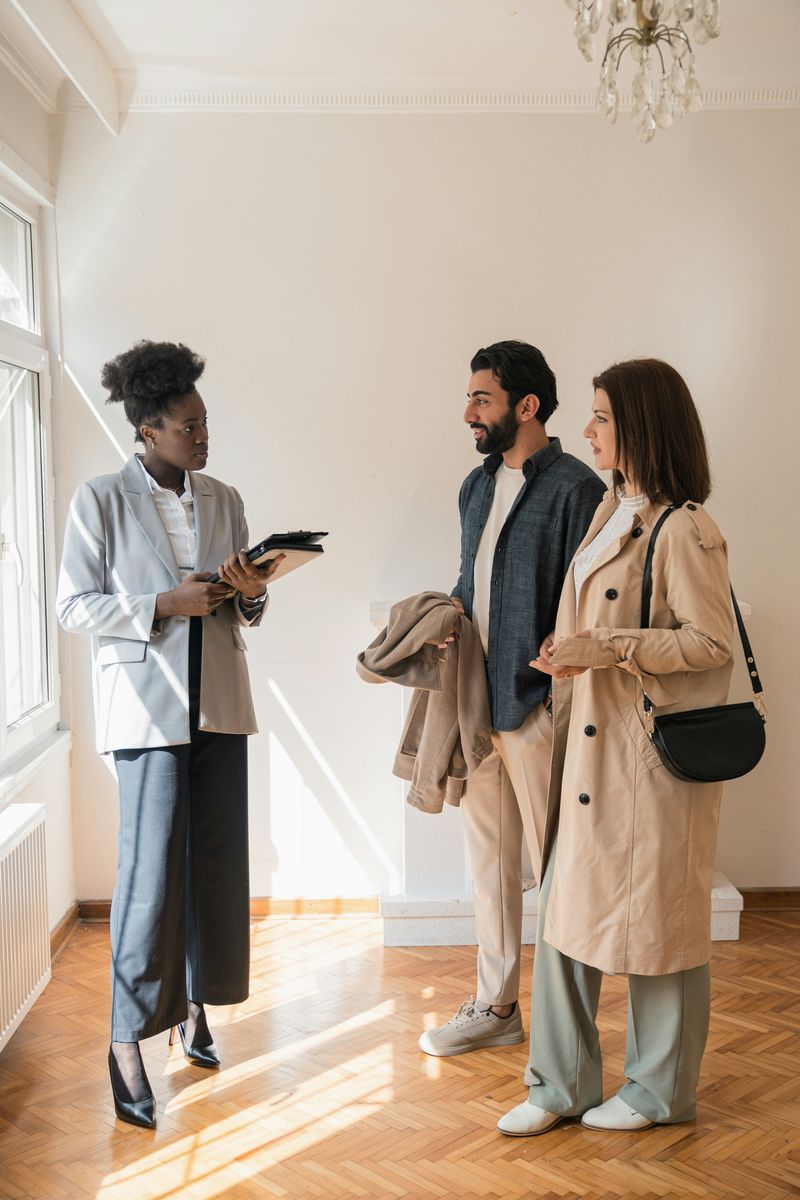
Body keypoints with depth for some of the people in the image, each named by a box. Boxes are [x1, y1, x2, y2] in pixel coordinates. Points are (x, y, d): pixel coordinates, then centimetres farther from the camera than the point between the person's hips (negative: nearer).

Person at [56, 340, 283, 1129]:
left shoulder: (224, 500, 10)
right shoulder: (100, 500, -3)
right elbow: (73, 606, -5)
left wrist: (251, 594, -7)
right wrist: (166, 606, -16)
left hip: (219, 703, 5)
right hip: (148, 706, -5)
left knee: (217, 863, 7)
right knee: (152, 871, -8)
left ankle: (194, 1005, 25)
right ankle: (128, 1039, 5)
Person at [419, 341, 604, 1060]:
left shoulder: (574, 487, -12)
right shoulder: (478, 486, 13)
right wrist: (450, 610, 2)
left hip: (536, 704, -8)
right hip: (476, 701, 8)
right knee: (488, 854, 15)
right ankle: (495, 1007, 29)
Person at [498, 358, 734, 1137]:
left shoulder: (683, 529, -15)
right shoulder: (612, 510, 12)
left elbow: (711, 640, -18)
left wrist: (605, 650, -20)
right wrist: (567, 656, 7)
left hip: (651, 752, -8)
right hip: (589, 744, 8)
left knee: (655, 917, 6)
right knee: (566, 907, 11)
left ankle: (661, 1090, 26)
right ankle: (561, 1084, 24)